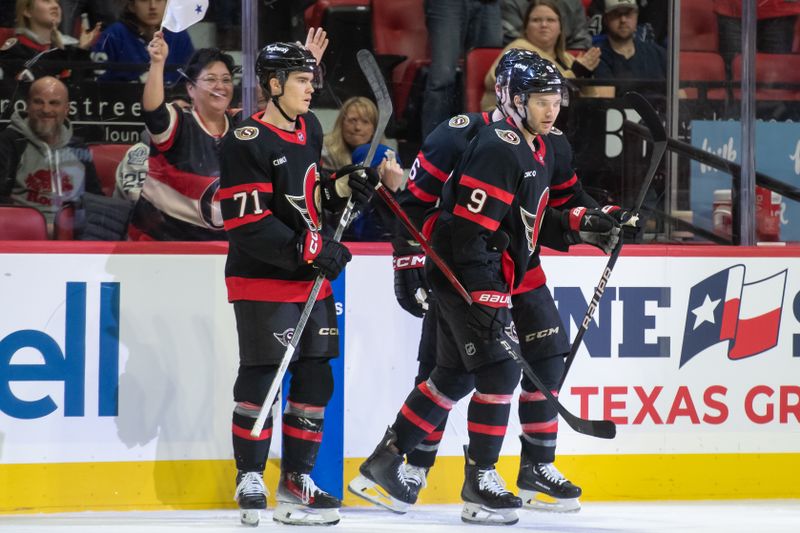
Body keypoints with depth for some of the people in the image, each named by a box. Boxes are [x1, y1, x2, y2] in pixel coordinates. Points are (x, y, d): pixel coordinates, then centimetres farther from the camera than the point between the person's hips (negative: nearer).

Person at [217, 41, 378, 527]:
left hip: (312, 276, 8)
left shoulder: (311, 129, 11)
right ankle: (250, 478, 5)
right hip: (262, 279, -8)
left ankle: (297, 478, 16)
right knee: (260, 377, -5)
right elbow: (248, 226, -20)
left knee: (316, 377, 8)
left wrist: (343, 187, 3)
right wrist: (309, 249, -24)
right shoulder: (248, 144, -15)